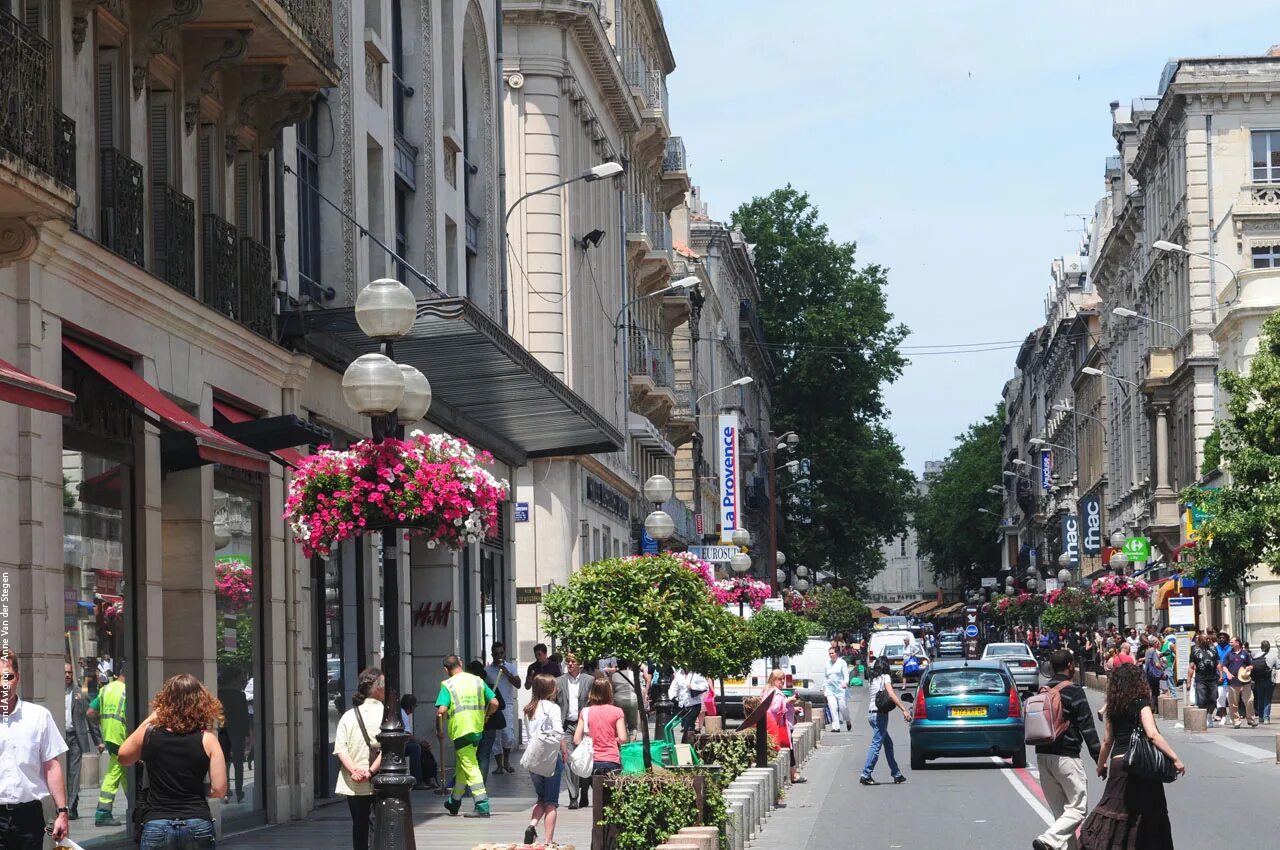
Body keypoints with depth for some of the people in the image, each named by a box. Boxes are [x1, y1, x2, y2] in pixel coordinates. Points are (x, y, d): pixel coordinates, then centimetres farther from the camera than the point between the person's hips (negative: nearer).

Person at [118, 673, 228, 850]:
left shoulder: (149, 733, -1)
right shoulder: (207, 739, -5)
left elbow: (123, 757, 20)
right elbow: (219, 789, -6)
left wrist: (148, 720, 18)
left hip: (157, 827, 0)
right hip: (198, 826, 0)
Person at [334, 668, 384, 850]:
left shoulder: (348, 716, 6)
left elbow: (340, 749, -4)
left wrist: (354, 770, -12)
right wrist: (372, 771, -17)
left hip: (353, 785, 4)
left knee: (359, 826, 13)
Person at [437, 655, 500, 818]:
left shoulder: (448, 685, -7)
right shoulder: (478, 681, 7)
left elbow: (441, 710, -16)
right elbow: (494, 703, 3)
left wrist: (439, 728, -1)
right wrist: (485, 716, 22)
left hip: (460, 730, -6)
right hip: (477, 729, 6)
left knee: (470, 767, -6)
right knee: (462, 767, 20)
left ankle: (482, 807, -14)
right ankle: (454, 803, 34)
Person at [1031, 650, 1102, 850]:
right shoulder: (1073, 691, -9)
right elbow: (1087, 727, -11)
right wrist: (1098, 757, -9)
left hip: (1042, 756, 7)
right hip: (1066, 756, -7)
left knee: (1060, 810, 13)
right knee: (1078, 808, -4)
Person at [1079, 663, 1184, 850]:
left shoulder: (1113, 708, 9)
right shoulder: (1141, 704, -7)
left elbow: (1107, 740, 16)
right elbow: (1153, 734, -18)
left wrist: (1101, 765, 30)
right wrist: (1175, 758, -17)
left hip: (1117, 763, 5)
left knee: (1114, 806, 4)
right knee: (1145, 811, 4)